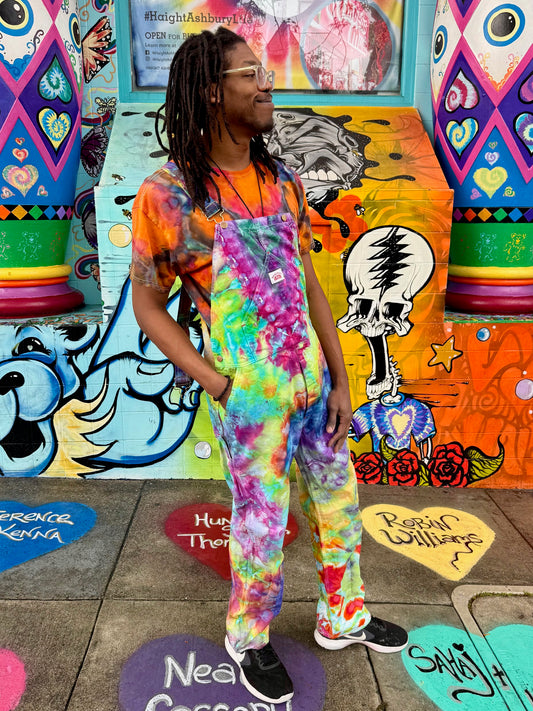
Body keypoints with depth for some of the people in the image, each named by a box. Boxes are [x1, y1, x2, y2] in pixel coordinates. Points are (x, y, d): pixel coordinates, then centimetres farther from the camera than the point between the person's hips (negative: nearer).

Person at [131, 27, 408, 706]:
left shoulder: (283, 182, 6)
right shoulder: (167, 195, -10)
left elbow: (309, 284, 8)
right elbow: (149, 306, -4)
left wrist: (340, 379, 4)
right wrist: (216, 385, -12)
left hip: (314, 382, 6)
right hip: (251, 397, -6)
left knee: (339, 506, 19)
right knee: (261, 529, 10)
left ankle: (343, 618, 45)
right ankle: (247, 638, 40)